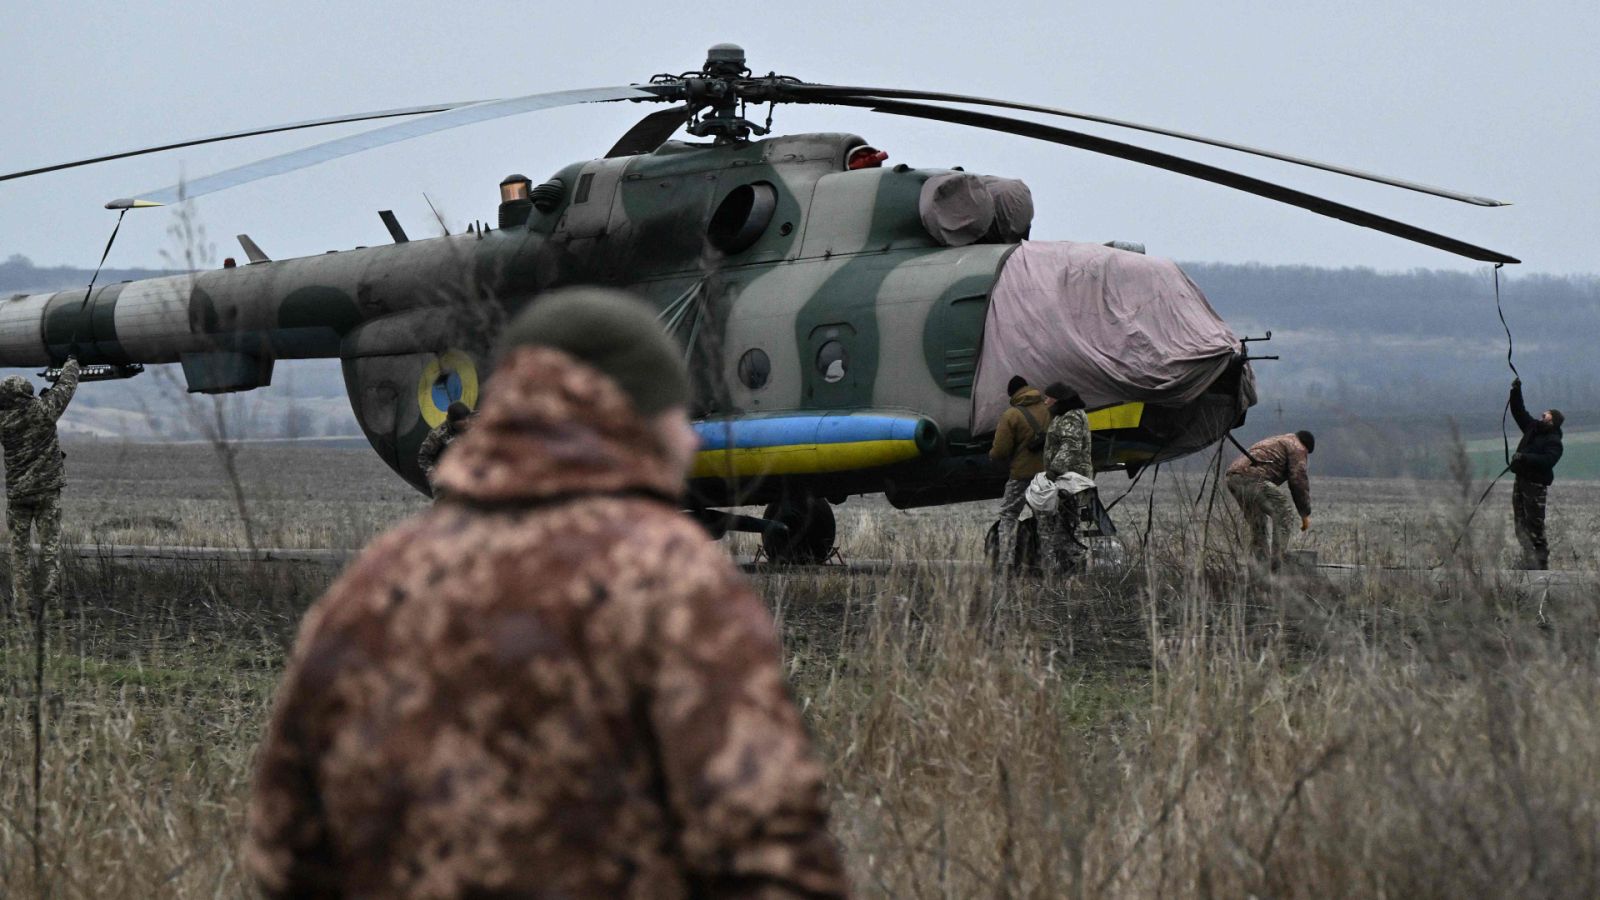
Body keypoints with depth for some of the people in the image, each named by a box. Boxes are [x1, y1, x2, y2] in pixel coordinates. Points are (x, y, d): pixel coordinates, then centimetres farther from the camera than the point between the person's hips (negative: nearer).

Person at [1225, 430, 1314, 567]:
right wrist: (1305, 514, 7)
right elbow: (1299, 480, 2)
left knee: (1257, 523, 23)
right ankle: (1278, 561, -7)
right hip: (1253, 478, -9)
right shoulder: (1297, 448, 11)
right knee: (1284, 516, 0)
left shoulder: (1274, 442, 38)